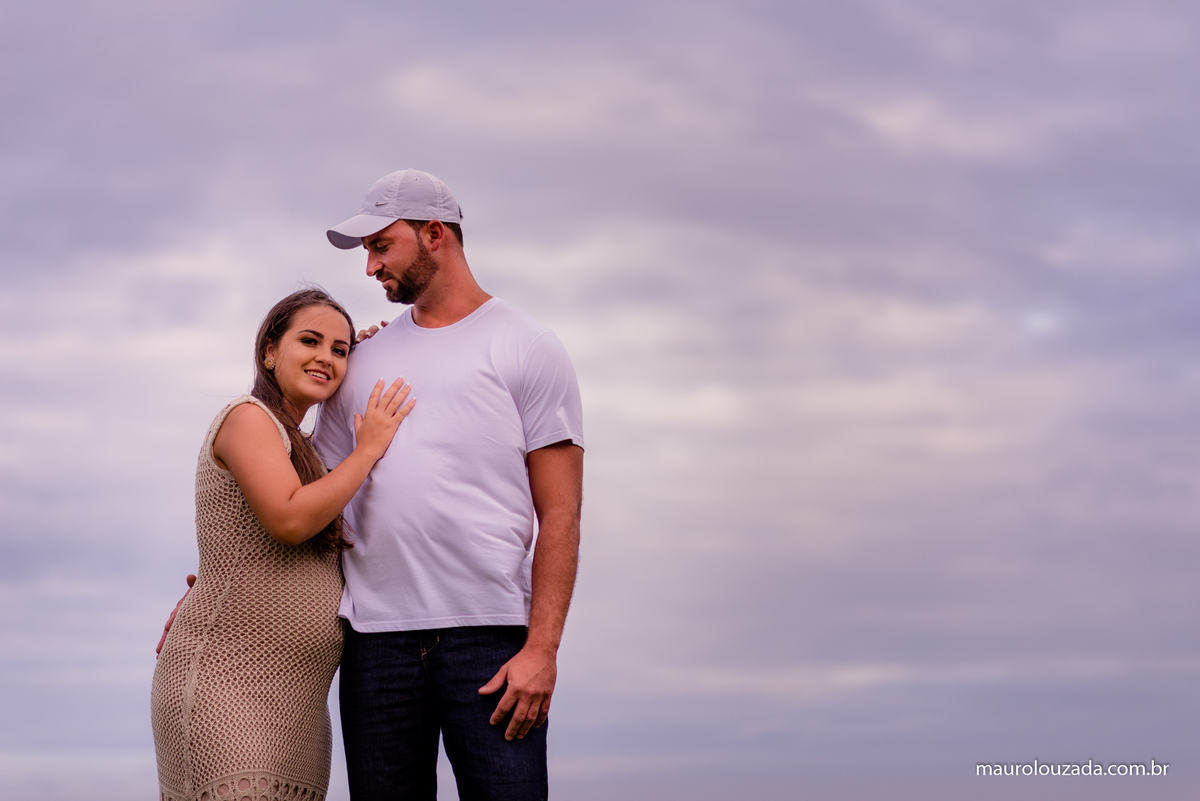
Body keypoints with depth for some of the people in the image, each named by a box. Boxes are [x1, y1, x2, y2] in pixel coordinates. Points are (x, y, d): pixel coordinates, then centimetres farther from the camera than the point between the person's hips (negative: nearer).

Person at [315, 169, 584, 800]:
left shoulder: (527, 350, 5)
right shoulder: (366, 361, 20)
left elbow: (560, 514, -2)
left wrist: (542, 648, -11)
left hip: (490, 635, -4)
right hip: (376, 636, 5)